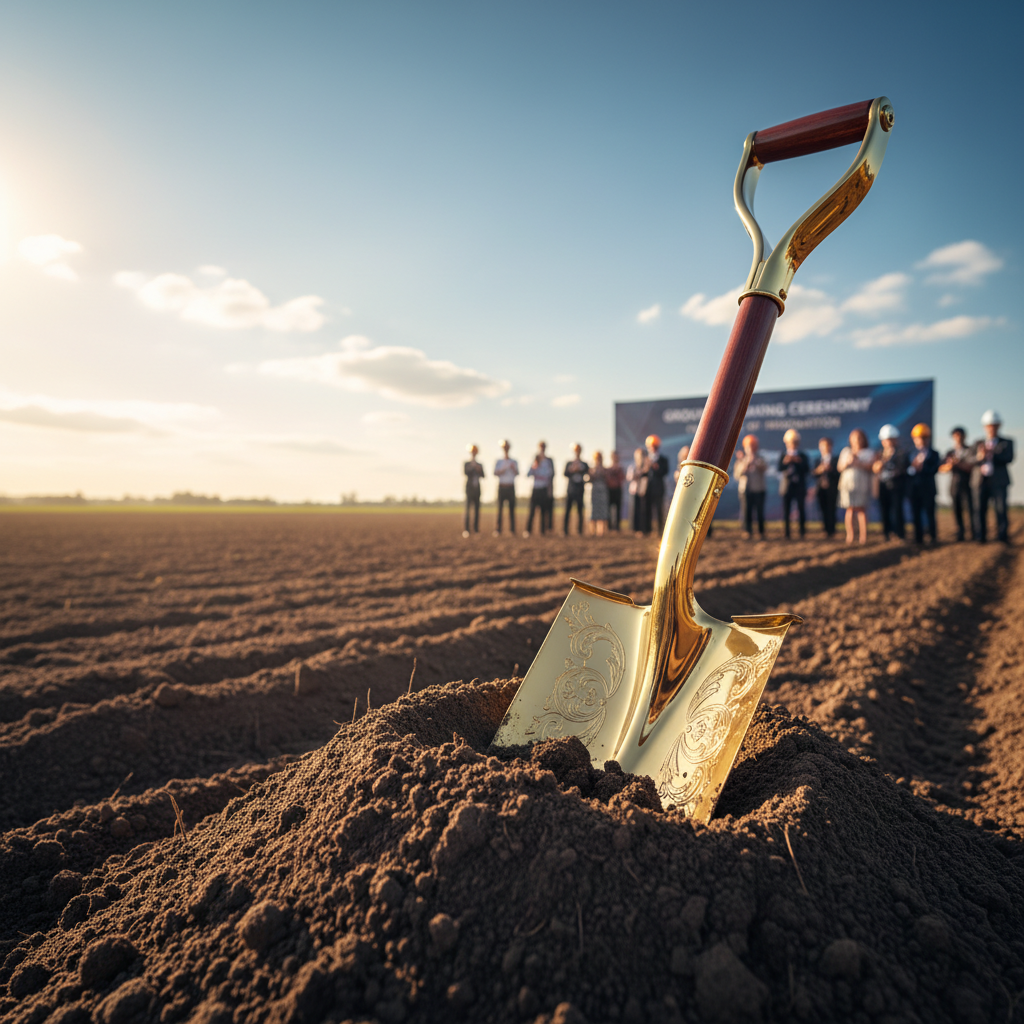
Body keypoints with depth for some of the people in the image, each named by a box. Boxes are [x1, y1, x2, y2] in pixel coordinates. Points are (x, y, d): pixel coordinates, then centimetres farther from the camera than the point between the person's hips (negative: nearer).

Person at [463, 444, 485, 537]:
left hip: (477, 489, 4)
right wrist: (472, 466, -16)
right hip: (469, 488, -4)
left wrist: (479, 470, -7)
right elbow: (465, 472, -11)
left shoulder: (479, 465, 16)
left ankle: (476, 528, 3)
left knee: (477, 508, 1)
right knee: (468, 507, -12)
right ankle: (466, 529, -17)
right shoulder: (466, 464, 7)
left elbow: (483, 476, 9)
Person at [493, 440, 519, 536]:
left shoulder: (514, 462, 11)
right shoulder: (498, 461, 10)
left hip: (511, 487, 1)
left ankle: (512, 530, 0)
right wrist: (501, 471, -19)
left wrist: (513, 468, -17)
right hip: (502, 487, -1)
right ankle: (498, 529, -2)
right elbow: (495, 473, -2)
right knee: (500, 507, -4)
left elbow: (517, 473, 1)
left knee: (512, 508, -2)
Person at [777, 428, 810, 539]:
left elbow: (807, 470, -2)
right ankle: (787, 534, 3)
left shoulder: (803, 456, 9)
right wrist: (785, 462, -18)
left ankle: (802, 533, 6)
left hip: (800, 488, 0)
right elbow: (780, 470, -3)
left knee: (801, 511, -2)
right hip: (787, 487, 0)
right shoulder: (783, 456, 9)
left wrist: (799, 462, -14)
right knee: (786, 512, -1)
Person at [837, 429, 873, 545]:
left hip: (862, 484, -2)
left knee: (861, 509, -8)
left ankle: (864, 536, -8)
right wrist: (847, 462, -8)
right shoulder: (845, 451, 18)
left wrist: (858, 462, -18)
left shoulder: (869, 452, 11)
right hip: (847, 482, 2)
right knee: (850, 509, -5)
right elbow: (839, 467, 11)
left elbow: (870, 466, -5)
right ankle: (849, 536, -5)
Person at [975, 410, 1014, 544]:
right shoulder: (978, 444, 16)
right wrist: (980, 456, -18)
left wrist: (993, 454, -20)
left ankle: (1003, 536, -2)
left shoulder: (1006, 442, 9)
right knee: (981, 509, -1)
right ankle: (981, 536, 5)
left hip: (999, 482, -2)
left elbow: (1009, 458, -7)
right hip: (983, 481, 2)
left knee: (1001, 509, -8)